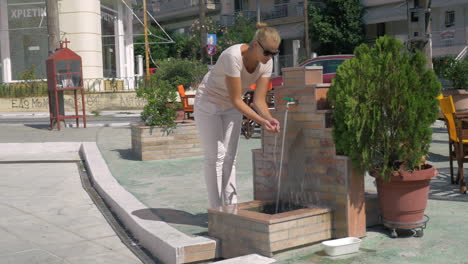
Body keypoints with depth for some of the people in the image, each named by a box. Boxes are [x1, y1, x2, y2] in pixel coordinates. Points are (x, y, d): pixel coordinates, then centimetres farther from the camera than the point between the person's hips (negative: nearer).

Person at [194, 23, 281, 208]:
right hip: (209, 102, -6)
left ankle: (231, 206, 8)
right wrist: (261, 121, -36)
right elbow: (236, 100, -31)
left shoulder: (266, 63, -15)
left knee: (230, 157, 4)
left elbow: (259, 100, -13)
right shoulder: (233, 56, -34)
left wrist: (269, 118, -31)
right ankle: (217, 210, 0)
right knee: (215, 156, -6)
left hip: (231, 108, 6)